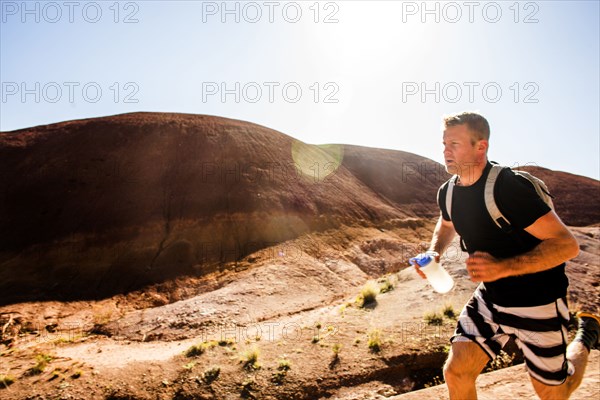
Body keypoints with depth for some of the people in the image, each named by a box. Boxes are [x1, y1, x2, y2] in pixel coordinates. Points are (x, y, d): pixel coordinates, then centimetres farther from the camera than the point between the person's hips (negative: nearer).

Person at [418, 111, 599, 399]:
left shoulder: (508, 188, -26)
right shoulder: (448, 192, -5)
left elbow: (567, 244, -26)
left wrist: (502, 267, -38)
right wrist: (434, 253, -2)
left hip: (537, 302, -5)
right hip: (490, 297, 5)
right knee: (455, 373, -4)